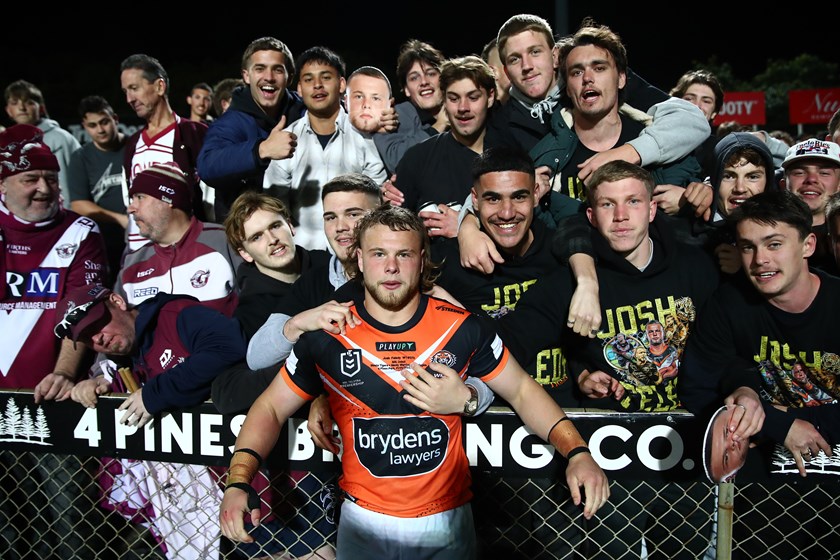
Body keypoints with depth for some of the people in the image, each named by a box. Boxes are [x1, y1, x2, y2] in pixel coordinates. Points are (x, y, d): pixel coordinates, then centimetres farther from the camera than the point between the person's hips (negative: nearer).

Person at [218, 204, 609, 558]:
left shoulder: (461, 328, -10)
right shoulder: (328, 335, -9)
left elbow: (522, 390, -2)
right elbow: (271, 408, -3)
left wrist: (577, 453, -14)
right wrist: (238, 482, -17)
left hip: (447, 525, 0)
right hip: (363, 525, 0)